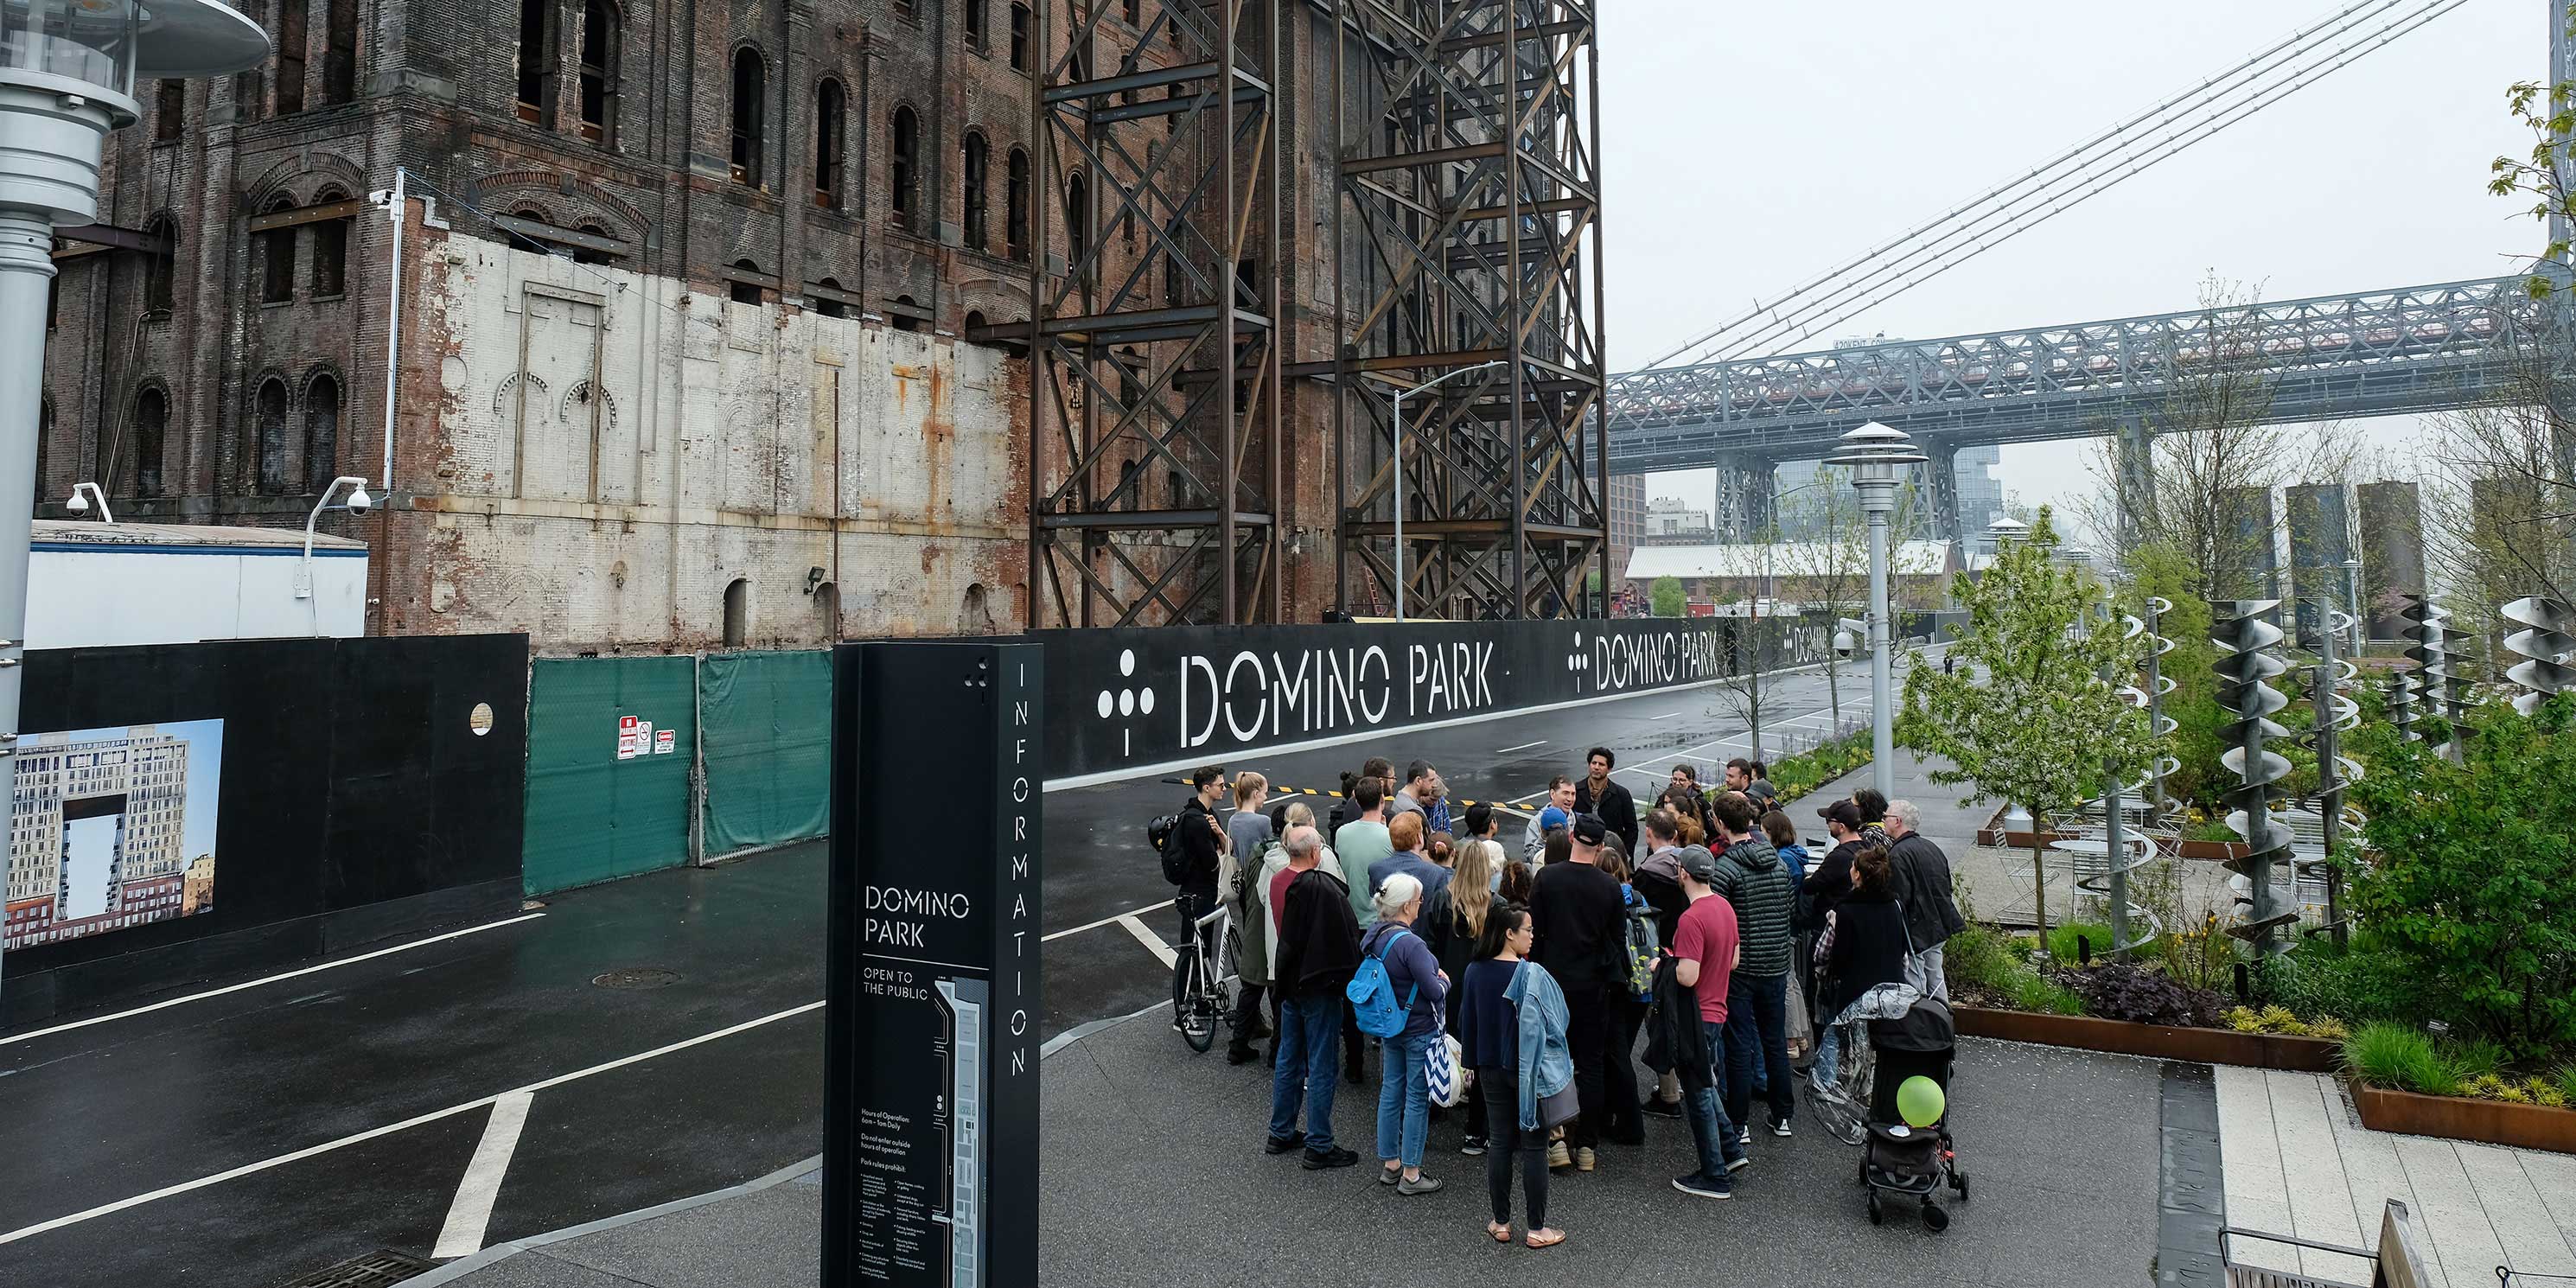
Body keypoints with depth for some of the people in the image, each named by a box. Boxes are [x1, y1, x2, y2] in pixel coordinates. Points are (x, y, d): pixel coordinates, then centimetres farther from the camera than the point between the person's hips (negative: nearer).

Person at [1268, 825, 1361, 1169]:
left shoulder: (1277, 881, -1)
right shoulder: (1323, 887, -23)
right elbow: (1348, 938, -19)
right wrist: (1350, 985, -8)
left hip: (1288, 983, 8)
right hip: (1319, 986, -7)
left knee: (1288, 1060, 18)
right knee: (1320, 1067, 3)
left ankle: (1281, 1134, 30)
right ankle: (1319, 1146, 11)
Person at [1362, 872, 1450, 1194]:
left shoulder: (1374, 937, 0)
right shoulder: (1410, 944, -26)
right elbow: (1434, 991, -23)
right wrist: (1443, 980, -1)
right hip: (1420, 1030, -8)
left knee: (1390, 1092, 16)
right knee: (1418, 1098, 3)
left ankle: (1390, 1164, 29)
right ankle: (1410, 1175, 12)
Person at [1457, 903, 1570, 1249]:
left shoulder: (1475, 973, -3)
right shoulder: (1533, 975, -19)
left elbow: (1466, 1022, 6)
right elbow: (1548, 1024, -13)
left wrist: (1472, 1061, 17)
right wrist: (1561, 1065, 1)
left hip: (1492, 1071, 5)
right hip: (1530, 1071, -5)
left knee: (1500, 1143, 13)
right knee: (1534, 1147, 6)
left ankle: (1501, 1223, 20)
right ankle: (1537, 1228, 14)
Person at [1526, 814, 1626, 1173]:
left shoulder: (1546, 877, -9)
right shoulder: (1610, 886, -7)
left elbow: (1533, 931, -6)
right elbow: (1618, 940, 1)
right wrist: (1618, 977, 15)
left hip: (1552, 981, 0)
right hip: (1593, 985, 1)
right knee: (1591, 1065, 9)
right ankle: (1587, 1145, 11)